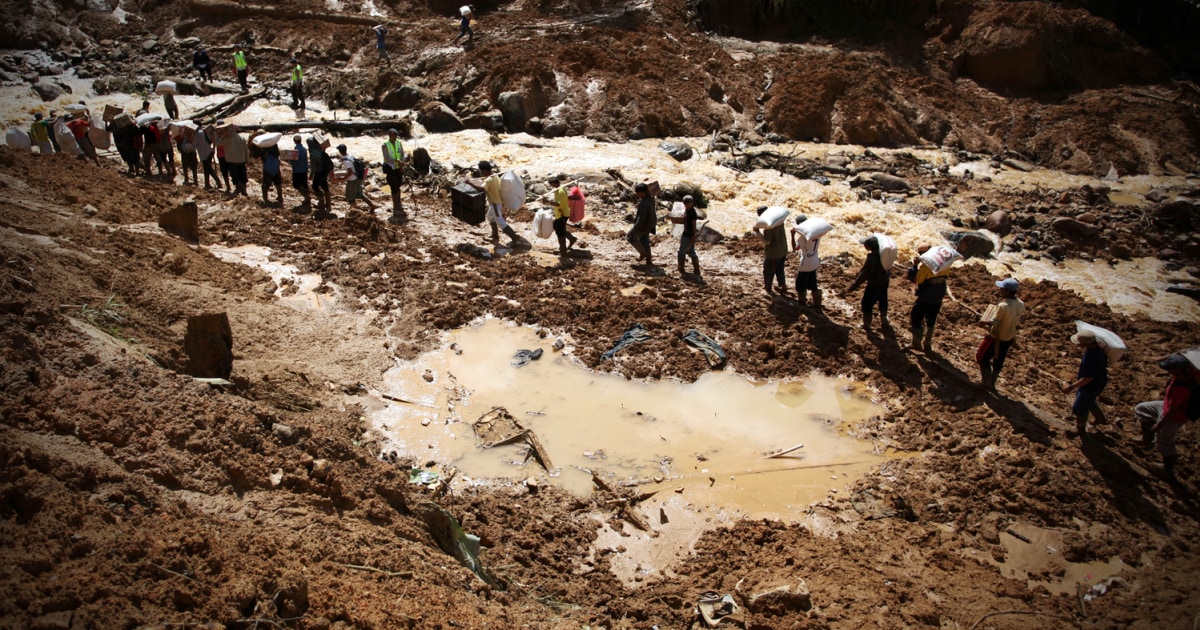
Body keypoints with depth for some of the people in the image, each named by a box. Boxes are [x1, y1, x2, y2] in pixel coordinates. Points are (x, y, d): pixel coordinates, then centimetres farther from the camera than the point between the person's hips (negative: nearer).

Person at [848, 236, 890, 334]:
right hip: (884, 281, 8)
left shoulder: (871, 259, -35)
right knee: (883, 301, 26)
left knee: (867, 304, 12)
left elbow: (864, 274, -27)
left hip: (874, 284, -8)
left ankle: (866, 327, 26)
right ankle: (884, 323, 44)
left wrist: (854, 285, -17)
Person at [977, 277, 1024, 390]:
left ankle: (987, 382, 19)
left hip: (997, 337, -7)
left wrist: (984, 322, -7)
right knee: (998, 360, 22)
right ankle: (992, 383, 35)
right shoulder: (1020, 304, -7)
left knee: (983, 357, 13)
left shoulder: (1003, 306, -30)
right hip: (1010, 337, 7)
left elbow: (995, 323, -24)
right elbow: (1018, 322, 4)